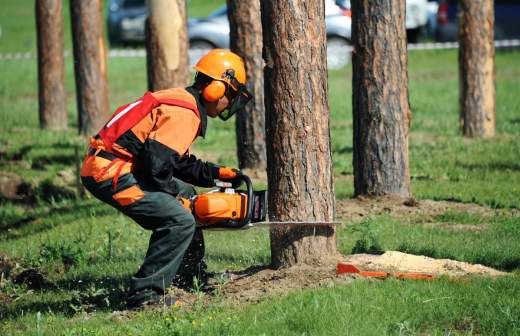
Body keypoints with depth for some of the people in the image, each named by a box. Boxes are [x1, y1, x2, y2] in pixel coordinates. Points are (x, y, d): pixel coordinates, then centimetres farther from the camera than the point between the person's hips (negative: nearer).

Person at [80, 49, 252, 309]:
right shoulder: (184, 113, -15)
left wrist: (216, 173, 20)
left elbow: (177, 160, 27)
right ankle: (144, 294, -14)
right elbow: (157, 163, -23)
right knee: (180, 221, -17)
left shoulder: (182, 102, 18)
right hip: (109, 174, -11)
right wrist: (174, 193, -6)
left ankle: (188, 280, 29)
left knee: (185, 193, 25)